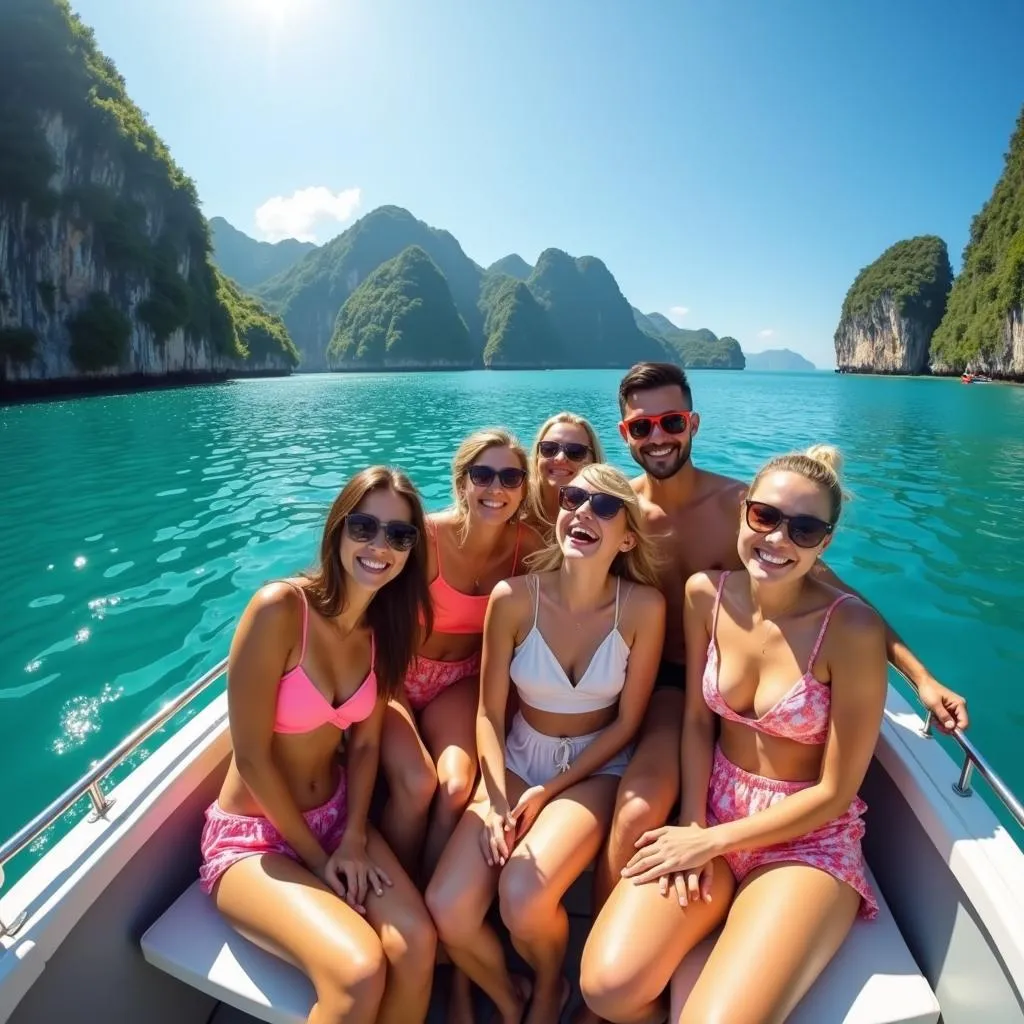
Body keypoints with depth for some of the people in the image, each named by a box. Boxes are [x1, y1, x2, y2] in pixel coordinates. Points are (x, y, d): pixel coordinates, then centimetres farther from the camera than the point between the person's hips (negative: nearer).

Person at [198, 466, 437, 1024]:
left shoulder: (386, 625, -3)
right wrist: (318, 859, -11)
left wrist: (353, 840, -8)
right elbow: (251, 757, -20)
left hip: (336, 818, 5)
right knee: (359, 972, -24)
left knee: (416, 944, -17)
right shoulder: (279, 608, -24)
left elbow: (364, 743, 2)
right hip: (252, 836, -5)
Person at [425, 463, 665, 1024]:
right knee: (446, 910, -14)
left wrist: (550, 790, -11)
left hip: (596, 768, -1)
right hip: (518, 760, 2)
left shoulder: (643, 606, -16)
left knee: (523, 896, -25)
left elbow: (627, 721, -7)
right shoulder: (513, 598, -16)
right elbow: (489, 713, -6)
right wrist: (494, 801, -18)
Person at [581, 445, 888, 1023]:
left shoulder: (852, 629, -19)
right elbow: (697, 720, 2)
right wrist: (692, 825, -8)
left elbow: (835, 791, -13)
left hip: (808, 835, -2)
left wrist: (709, 843, -11)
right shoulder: (707, 594, -8)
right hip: (715, 808, 3)